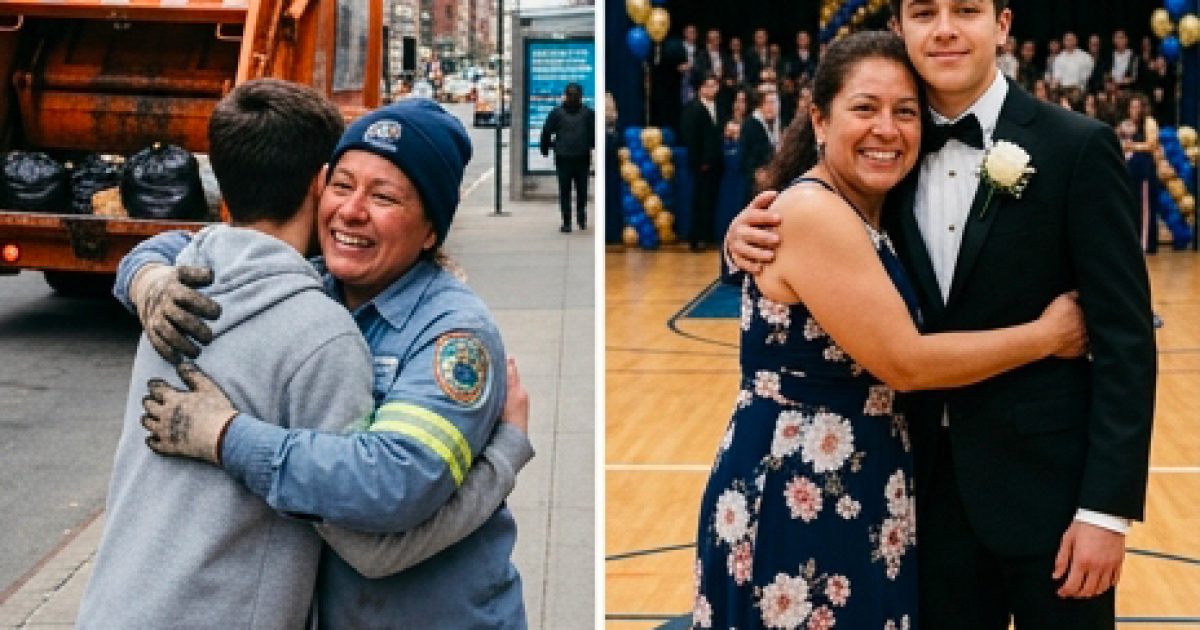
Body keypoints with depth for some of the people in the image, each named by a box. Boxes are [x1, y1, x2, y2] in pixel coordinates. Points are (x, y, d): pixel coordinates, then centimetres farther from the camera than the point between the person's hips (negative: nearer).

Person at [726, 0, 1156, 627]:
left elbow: (1124, 336, -11)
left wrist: (1107, 508, -15)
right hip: (935, 484, 4)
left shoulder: (1078, 147, -9)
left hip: (1045, 481, -4)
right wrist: (750, 239, -11)